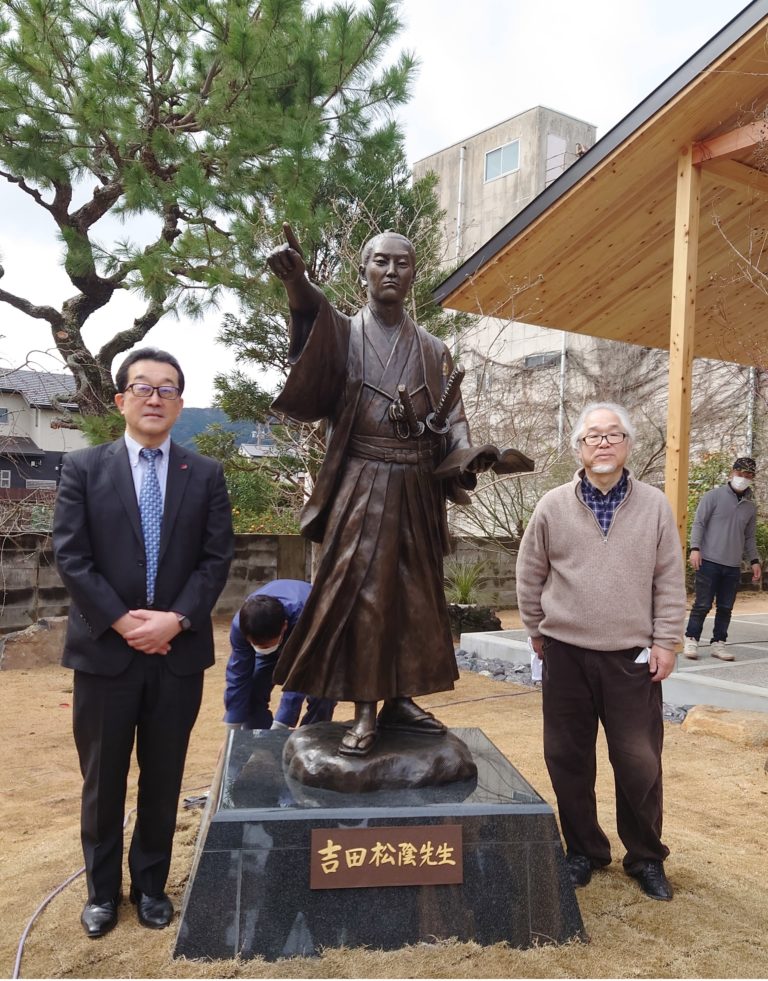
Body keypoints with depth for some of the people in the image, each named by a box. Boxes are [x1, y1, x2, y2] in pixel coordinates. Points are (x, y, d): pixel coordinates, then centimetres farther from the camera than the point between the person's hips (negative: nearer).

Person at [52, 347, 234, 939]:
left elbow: (217, 558, -1)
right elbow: (70, 556, -5)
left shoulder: (206, 474, 4)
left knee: (164, 779, 13)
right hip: (104, 650, -1)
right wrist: (122, 621, -13)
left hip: (180, 651, 1)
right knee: (102, 780, 12)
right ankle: (102, 890, 32)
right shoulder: (83, 467, 1)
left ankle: (151, 885, 32)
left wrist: (176, 620, -13)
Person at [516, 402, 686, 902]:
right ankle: (584, 851, 29)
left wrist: (666, 642, -2)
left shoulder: (655, 506, 0)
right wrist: (539, 633, 8)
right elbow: (530, 577, 7)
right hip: (566, 655, 1)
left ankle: (647, 857, 27)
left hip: (632, 658, 0)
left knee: (640, 762, 5)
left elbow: (670, 582, 2)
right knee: (569, 759, 9)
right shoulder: (552, 507, -1)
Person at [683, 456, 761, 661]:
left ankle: (718, 643, 16)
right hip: (709, 562, -5)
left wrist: (754, 561, 11)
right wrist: (695, 548, -15)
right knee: (703, 604, -2)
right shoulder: (714, 496, -2)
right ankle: (691, 640, 9)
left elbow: (749, 537, 20)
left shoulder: (750, 507, 13)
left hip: (733, 567, 5)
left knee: (725, 607, 7)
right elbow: (698, 523, -5)